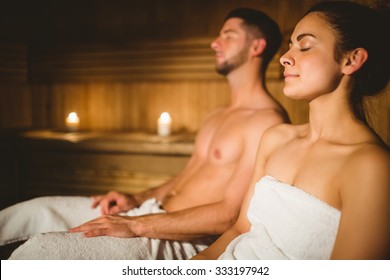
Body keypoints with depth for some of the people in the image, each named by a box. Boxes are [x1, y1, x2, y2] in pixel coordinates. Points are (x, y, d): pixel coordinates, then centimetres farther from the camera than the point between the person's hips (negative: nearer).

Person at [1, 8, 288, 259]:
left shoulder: (267, 121, -14)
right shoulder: (220, 115, 18)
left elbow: (230, 215, -21)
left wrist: (136, 225, -21)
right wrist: (137, 200, 5)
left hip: (180, 240, -9)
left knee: (35, 252, -21)